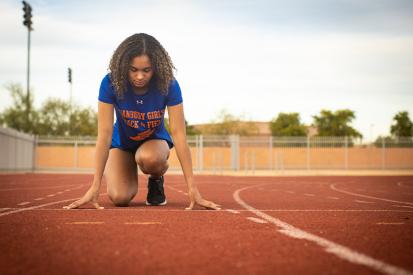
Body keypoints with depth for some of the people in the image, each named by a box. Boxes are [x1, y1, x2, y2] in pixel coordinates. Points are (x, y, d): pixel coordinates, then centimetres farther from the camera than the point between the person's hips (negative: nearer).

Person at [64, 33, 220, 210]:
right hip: (121, 142, 1)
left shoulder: (168, 85, -27)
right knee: (120, 197, -22)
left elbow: (178, 133, -28)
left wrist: (192, 188, -33)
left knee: (149, 158, -37)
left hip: (155, 139, -1)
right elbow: (104, 133, -28)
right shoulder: (111, 83, -27)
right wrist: (95, 187, -32)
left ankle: (156, 180, 0)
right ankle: (129, 176, 16)